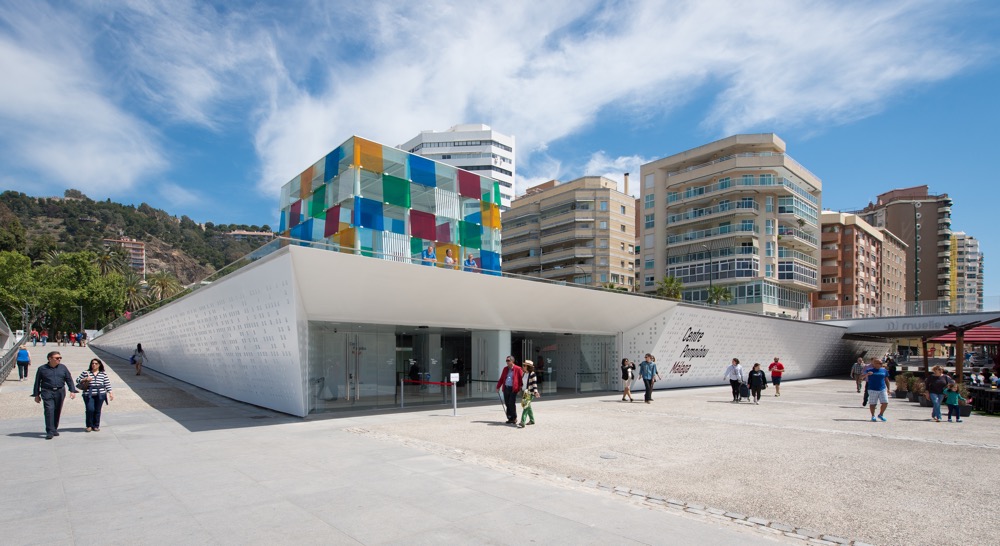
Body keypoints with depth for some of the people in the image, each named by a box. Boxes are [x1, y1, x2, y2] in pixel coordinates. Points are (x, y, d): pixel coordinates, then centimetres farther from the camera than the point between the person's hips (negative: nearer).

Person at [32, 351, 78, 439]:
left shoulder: (62, 368, 10)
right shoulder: (42, 369, 3)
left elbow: (69, 380, 9)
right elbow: (37, 383, 9)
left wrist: (72, 391, -1)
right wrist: (36, 395, 8)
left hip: (60, 392, 3)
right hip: (47, 392, -3)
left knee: (57, 411, 9)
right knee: (49, 410, -13)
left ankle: (55, 429, 23)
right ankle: (50, 432, -12)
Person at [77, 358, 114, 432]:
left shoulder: (103, 374, 8)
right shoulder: (86, 372, 5)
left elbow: (107, 384, 8)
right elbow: (77, 380, 9)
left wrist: (110, 393, 1)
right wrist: (85, 379, -9)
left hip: (100, 395, 1)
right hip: (88, 395, -1)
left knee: (97, 410, 3)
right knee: (90, 409, -10)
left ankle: (96, 426, 16)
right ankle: (89, 425, 9)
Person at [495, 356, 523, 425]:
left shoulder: (518, 369, -4)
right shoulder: (505, 369, 14)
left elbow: (521, 379, -4)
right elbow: (501, 378, 18)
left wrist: (520, 388, -8)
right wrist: (498, 387, 14)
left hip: (513, 389, -6)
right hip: (506, 388, 6)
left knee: (511, 403, -8)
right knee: (507, 403, 7)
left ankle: (514, 418, 6)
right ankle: (510, 418, 17)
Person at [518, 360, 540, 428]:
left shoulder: (532, 374, -11)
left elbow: (534, 383, -14)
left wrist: (535, 391, -22)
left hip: (530, 393, -8)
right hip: (524, 392, 8)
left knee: (526, 407, -15)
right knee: (528, 407, 15)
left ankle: (522, 422, -20)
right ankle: (532, 420, 30)